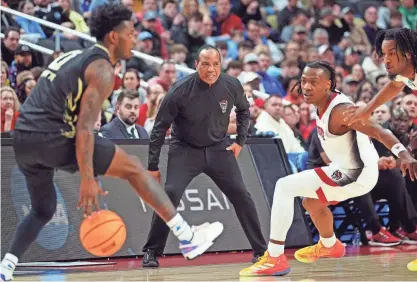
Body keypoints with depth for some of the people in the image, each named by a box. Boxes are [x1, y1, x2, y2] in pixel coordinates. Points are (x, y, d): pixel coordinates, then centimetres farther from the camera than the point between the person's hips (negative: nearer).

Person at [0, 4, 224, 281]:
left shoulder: (75, 57, 24)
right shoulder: (102, 69, -4)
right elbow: (85, 127, -14)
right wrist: (87, 179, -18)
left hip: (22, 138, 8)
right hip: (52, 137, -8)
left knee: (43, 211, 26)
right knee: (134, 168, 1)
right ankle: (187, 237, 1)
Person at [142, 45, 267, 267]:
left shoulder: (232, 86, -12)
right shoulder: (180, 90, -21)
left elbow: (243, 109, 13)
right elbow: (160, 127, -12)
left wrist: (240, 141, 6)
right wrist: (153, 166, -11)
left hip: (219, 149, 3)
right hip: (185, 149, -3)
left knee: (241, 194, -6)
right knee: (170, 194, -20)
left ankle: (261, 249, 7)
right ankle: (152, 252, -5)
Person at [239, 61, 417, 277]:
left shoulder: (339, 111, -26)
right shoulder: (323, 103, 1)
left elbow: (378, 131, -35)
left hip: (356, 175, -10)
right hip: (349, 169, 10)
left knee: (284, 187, -16)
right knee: (311, 201, 33)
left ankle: (274, 259, -15)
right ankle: (329, 246, 59)